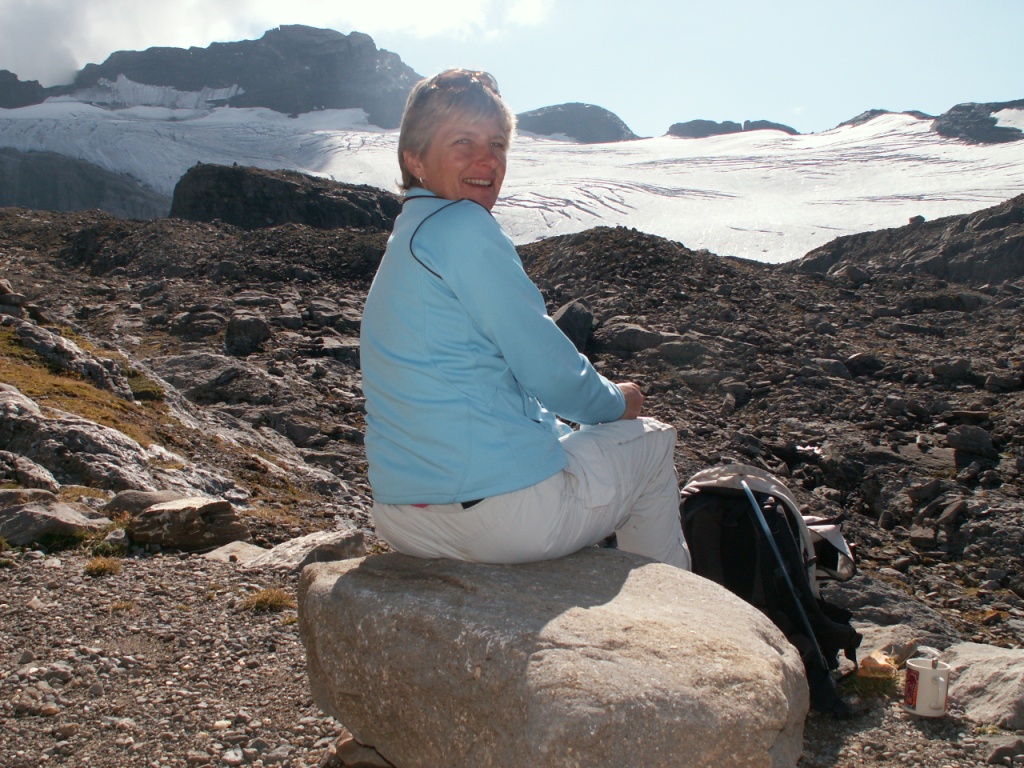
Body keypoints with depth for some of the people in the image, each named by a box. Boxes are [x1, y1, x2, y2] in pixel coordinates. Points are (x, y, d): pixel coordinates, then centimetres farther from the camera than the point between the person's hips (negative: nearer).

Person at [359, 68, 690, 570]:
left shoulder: (405, 236, 13)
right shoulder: (465, 228, -15)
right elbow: (550, 372, -13)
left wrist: (596, 400, 19)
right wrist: (617, 404, 7)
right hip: (507, 515, -9)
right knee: (653, 441, 17)